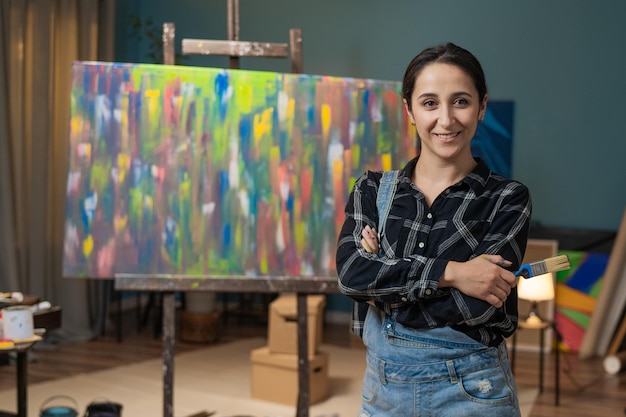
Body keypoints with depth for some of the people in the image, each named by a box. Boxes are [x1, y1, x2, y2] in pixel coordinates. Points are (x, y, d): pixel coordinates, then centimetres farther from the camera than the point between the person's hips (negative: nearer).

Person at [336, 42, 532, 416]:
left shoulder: (508, 199, -6)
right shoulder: (373, 189, 3)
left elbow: (477, 306, -17)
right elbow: (350, 273, -13)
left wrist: (386, 278, -12)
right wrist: (448, 272, -20)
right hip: (383, 384, 3)